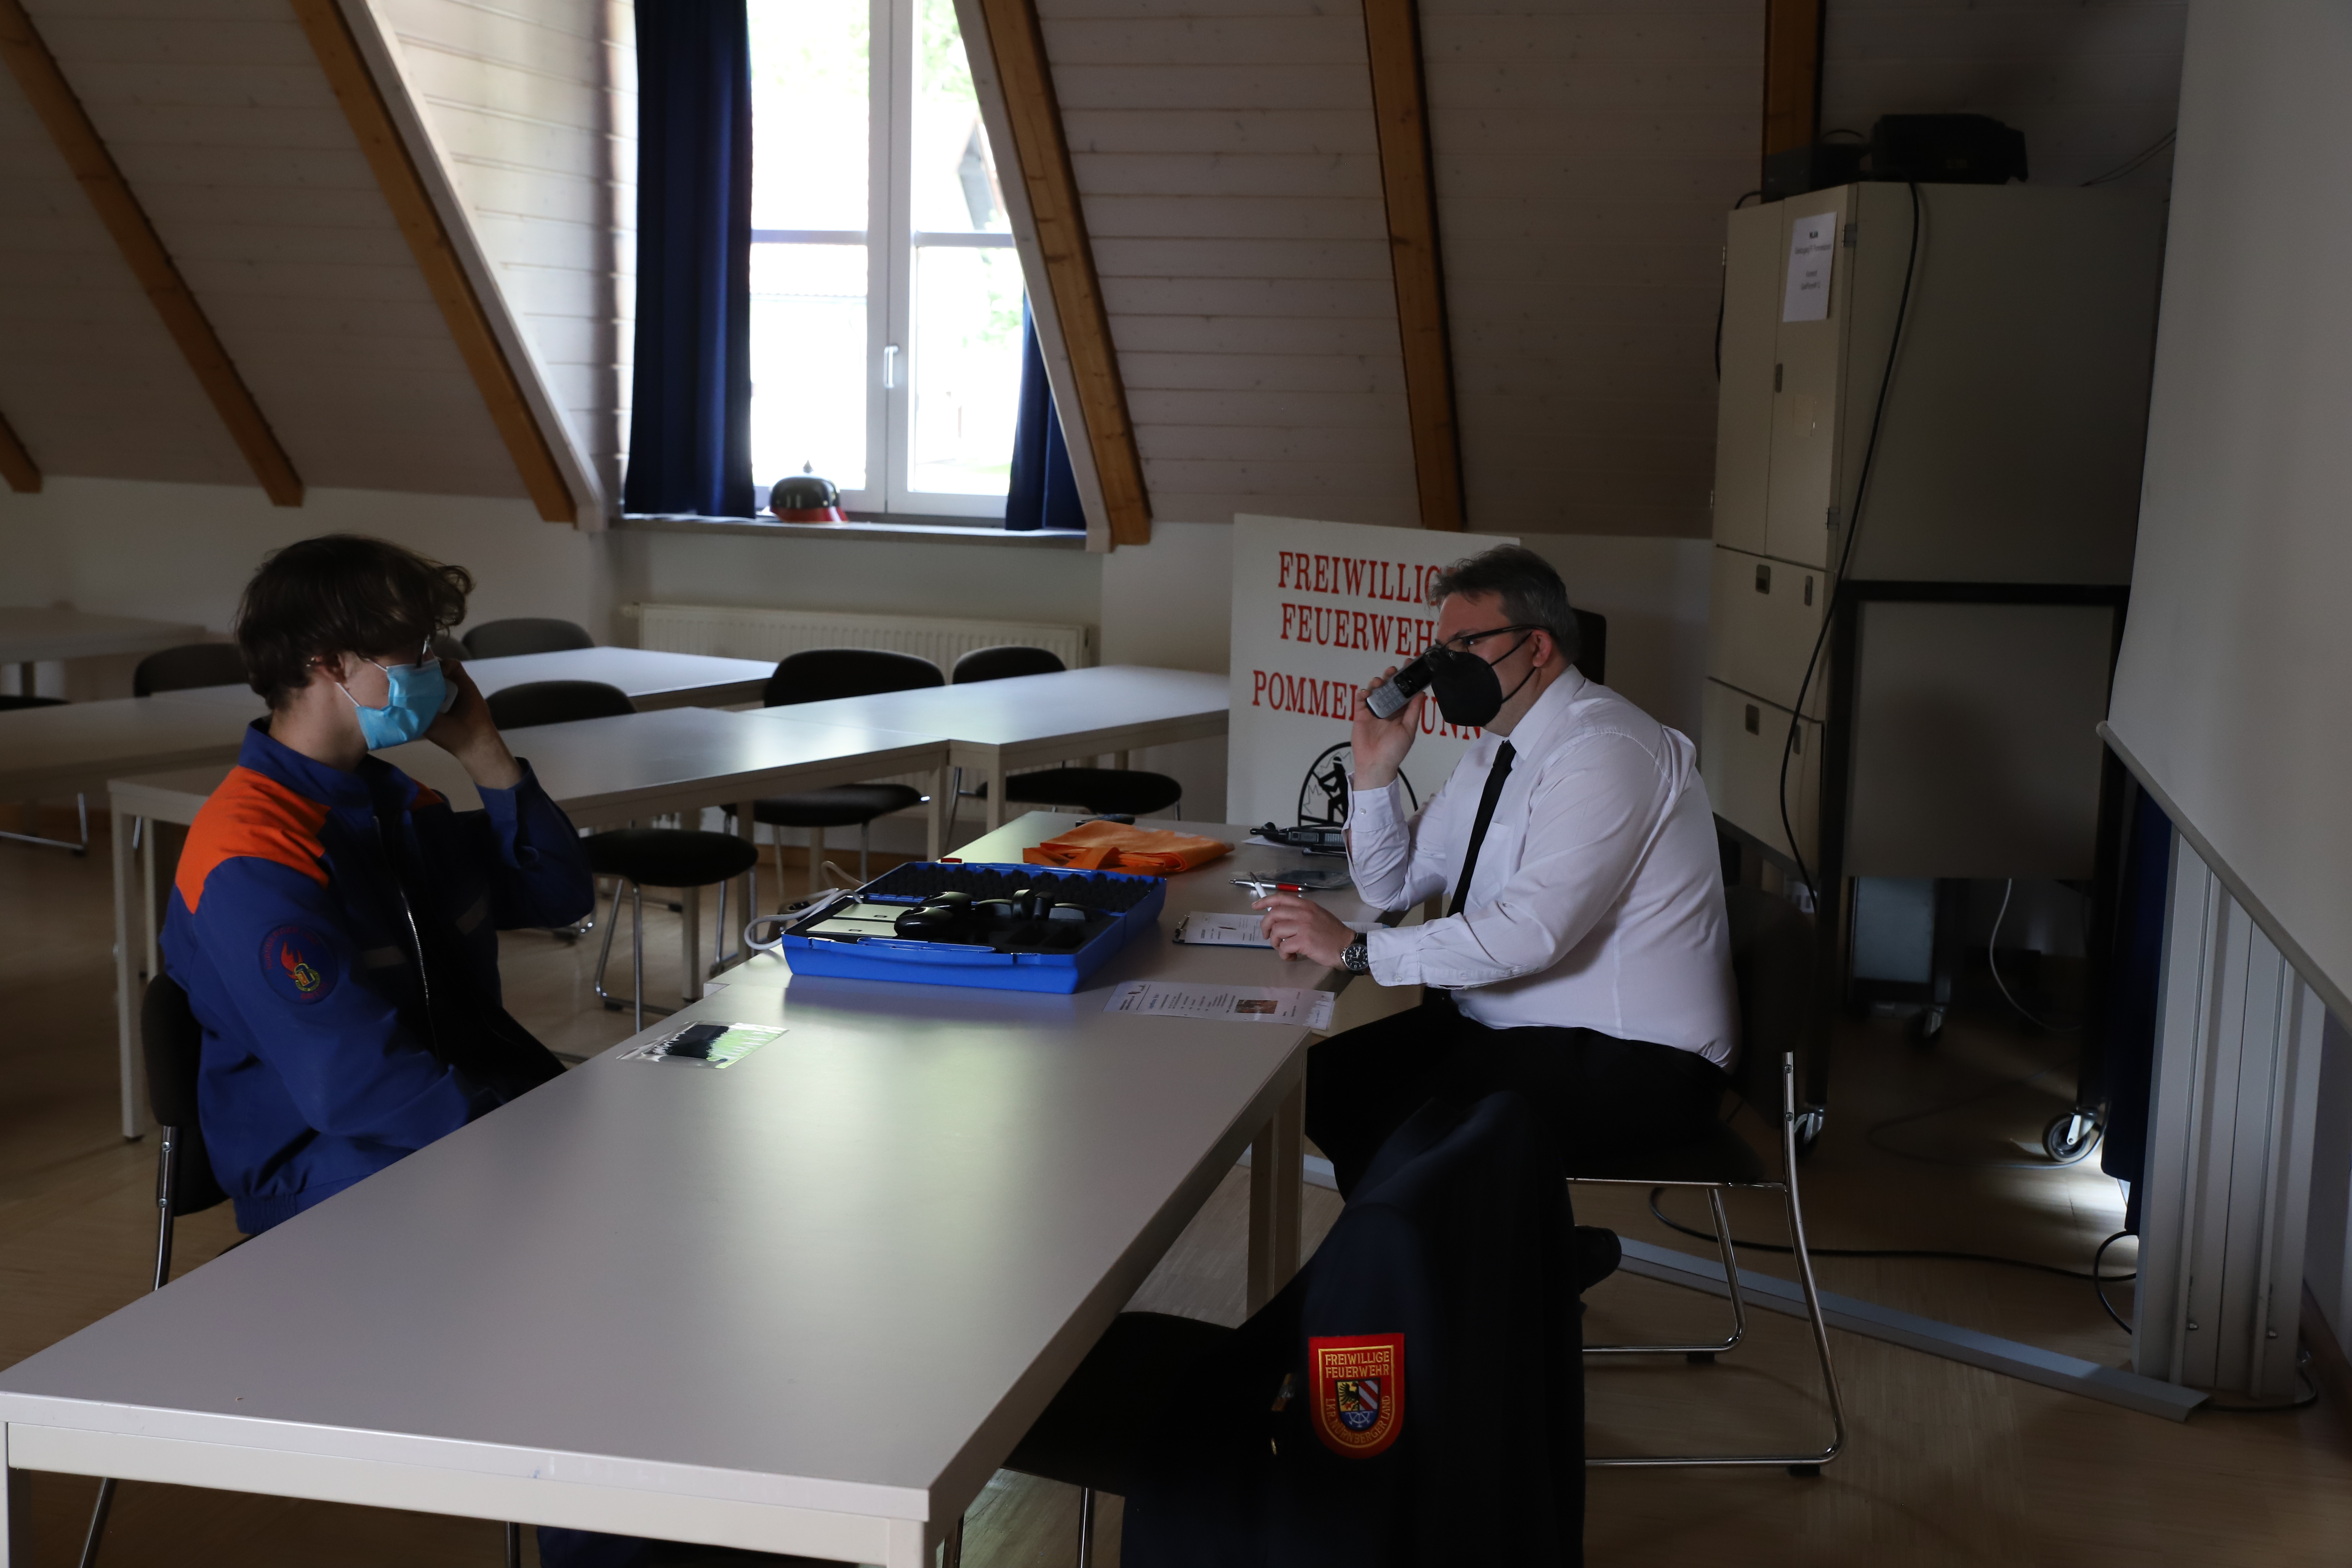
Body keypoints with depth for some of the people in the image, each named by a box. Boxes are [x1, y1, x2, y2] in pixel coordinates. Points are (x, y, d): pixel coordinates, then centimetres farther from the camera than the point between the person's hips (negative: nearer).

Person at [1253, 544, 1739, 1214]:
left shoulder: (1605, 751, -20)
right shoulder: (1499, 746, 11)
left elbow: (1531, 931, -30)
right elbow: (1392, 884, 18)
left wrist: (1356, 950, -26)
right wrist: (1376, 767, 1)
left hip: (1627, 1060, -10)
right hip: (1504, 1024, 10)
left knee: (1385, 1118, -23)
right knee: (1319, 1078, -3)